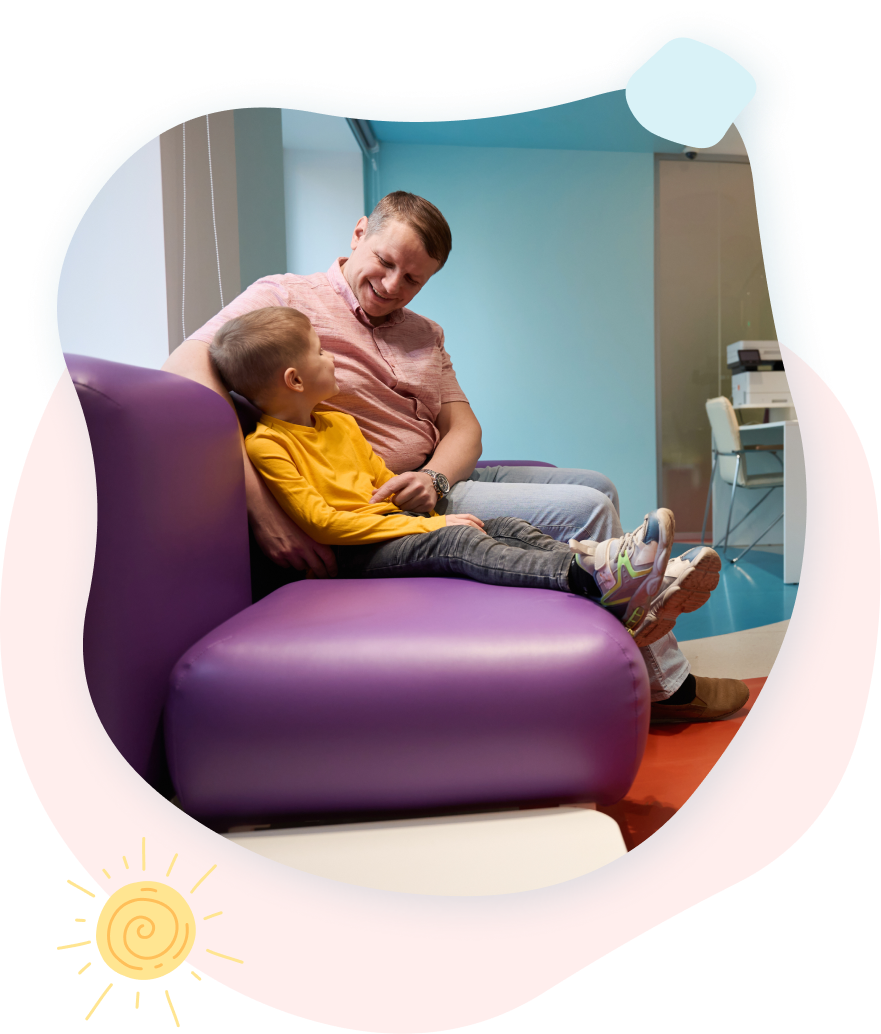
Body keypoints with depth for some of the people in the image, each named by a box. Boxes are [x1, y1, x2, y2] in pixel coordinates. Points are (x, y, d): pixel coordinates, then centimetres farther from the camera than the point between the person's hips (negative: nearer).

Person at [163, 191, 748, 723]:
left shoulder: (424, 335, 16)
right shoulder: (285, 299, -7)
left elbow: (464, 428, 9)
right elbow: (187, 367, -22)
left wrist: (435, 478, -18)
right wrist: (259, 502, -34)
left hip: (437, 480, 9)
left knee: (596, 485, 11)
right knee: (585, 509, -13)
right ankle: (667, 685, 1)